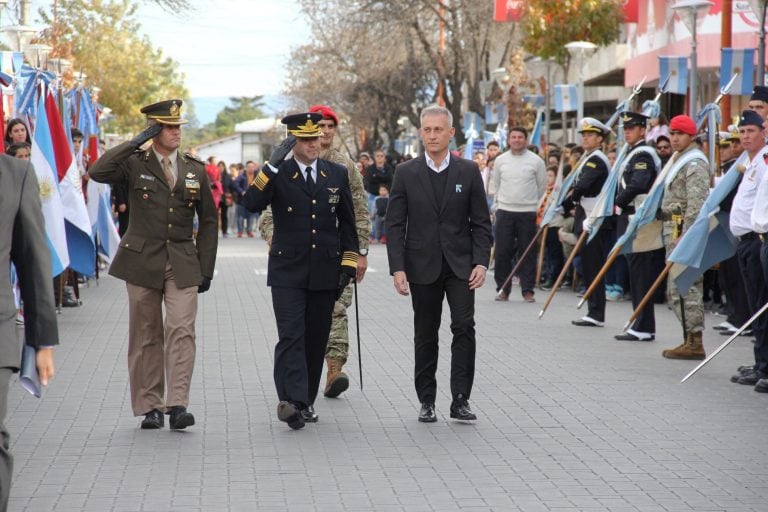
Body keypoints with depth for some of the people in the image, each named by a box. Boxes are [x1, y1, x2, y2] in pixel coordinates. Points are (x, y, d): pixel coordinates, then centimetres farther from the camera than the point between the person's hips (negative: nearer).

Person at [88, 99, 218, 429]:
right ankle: (150, 407, 11)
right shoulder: (134, 164, 1)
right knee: (146, 336, 4)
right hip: (142, 262, -1)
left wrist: (206, 268, 8)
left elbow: (208, 220, 14)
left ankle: (177, 405, -15)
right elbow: (97, 173, -18)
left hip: (183, 265, 1)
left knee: (181, 331, -11)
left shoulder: (195, 170, 10)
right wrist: (136, 143, -16)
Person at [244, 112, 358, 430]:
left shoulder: (338, 175, 8)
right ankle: (291, 402, -22)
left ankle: (306, 402, 19)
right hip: (288, 272, -3)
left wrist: (348, 265, 7)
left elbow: (347, 224, 14)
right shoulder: (278, 174, 0)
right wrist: (272, 165, -23)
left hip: (324, 272, 3)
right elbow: (252, 204, -18)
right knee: (291, 337, -13)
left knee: (316, 340, 8)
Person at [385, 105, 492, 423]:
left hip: (460, 265, 0)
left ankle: (460, 399, -8)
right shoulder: (406, 173, 2)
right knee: (425, 336, 6)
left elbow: (481, 223, 4)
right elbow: (395, 225, 0)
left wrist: (481, 262, -8)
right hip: (423, 266, 0)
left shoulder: (468, 172, 3)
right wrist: (397, 268, -8)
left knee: (464, 326, -12)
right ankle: (427, 402, 15)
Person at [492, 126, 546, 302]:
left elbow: (542, 188, 7)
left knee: (528, 253, 1)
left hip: (528, 213, -2)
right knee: (502, 252, -1)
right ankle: (503, 289, 8)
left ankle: (528, 290, 6)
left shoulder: (536, 161, 0)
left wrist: (538, 211, 7)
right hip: (504, 212, 2)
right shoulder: (500, 160, 6)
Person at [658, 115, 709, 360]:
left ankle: (694, 343, -10)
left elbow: (696, 204, -19)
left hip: (685, 230, -10)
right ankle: (692, 339, 14)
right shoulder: (680, 160, 21)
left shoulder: (695, 164, -11)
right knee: (678, 288, 10)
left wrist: (685, 237, -23)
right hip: (674, 230, 10)